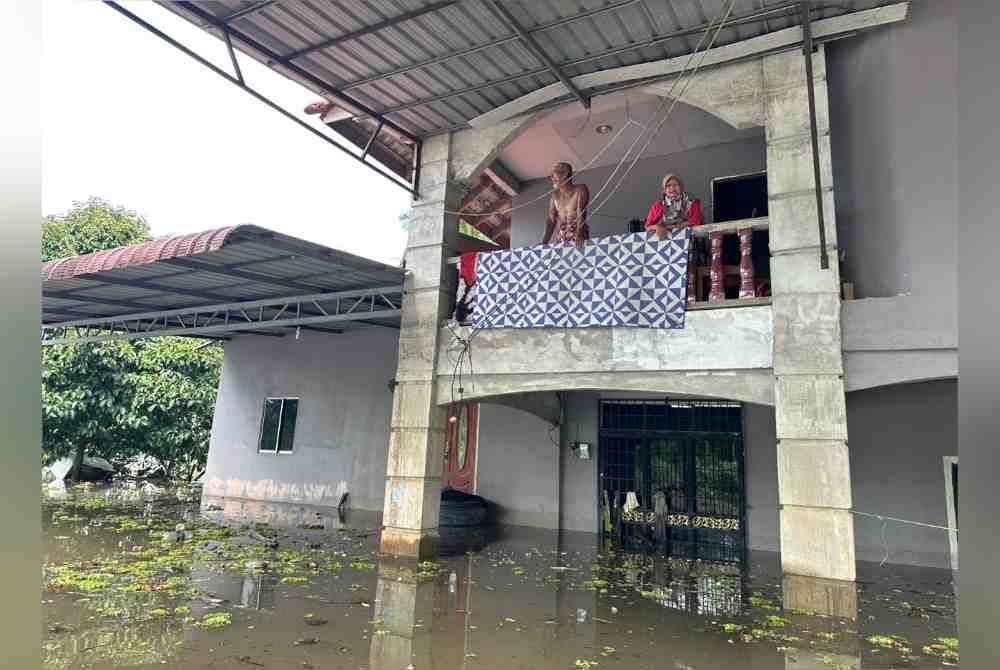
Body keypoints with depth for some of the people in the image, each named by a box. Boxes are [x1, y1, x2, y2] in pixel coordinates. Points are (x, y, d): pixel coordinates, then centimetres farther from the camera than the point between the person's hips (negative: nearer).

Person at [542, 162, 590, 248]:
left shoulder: (580, 189, -4)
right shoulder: (555, 195, 10)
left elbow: (581, 213, -17)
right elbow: (551, 219, 5)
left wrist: (579, 235, -33)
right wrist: (544, 242, -9)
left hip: (577, 234, -4)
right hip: (560, 236, 4)